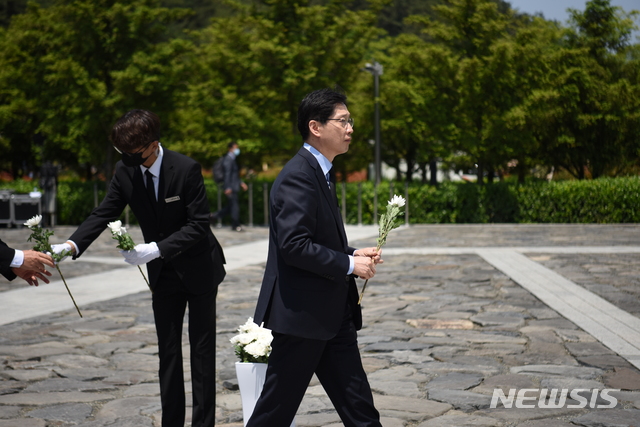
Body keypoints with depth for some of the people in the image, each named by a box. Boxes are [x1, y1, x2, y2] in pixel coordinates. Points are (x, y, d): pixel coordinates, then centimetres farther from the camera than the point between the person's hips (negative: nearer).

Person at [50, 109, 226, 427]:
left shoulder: (186, 169, -23)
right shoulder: (125, 171, -8)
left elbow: (199, 224, -23)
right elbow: (104, 213, -7)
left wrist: (156, 249, -33)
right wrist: (71, 245, -23)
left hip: (198, 269, -5)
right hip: (163, 273, 5)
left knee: (202, 349, 5)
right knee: (168, 351, 9)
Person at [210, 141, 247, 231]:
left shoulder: (232, 159, 18)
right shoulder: (228, 159, -13)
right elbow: (227, 173, -18)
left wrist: (241, 183, 22)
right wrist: (228, 187, -22)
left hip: (234, 186, 10)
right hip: (231, 187, -10)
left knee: (230, 206, 13)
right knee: (235, 205, -5)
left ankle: (214, 216, 20)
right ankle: (235, 225, 3)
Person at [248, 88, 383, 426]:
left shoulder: (321, 173, 16)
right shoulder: (298, 176, -16)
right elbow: (294, 245, -25)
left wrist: (354, 255, 6)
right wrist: (349, 264, -17)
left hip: (331, 315, 10)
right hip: (301, 313, -10)